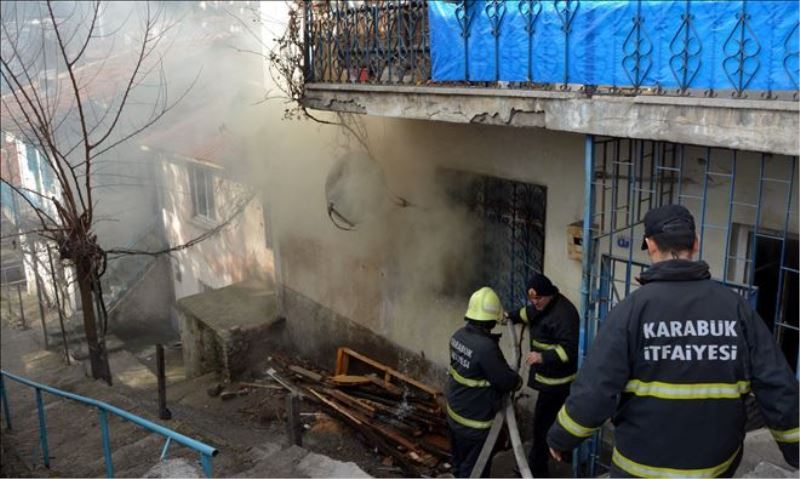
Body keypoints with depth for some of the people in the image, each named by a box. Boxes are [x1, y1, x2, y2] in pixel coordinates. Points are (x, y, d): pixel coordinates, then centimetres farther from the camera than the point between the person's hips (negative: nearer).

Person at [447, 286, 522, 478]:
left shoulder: (458, 336, -5)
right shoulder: (486, 347, -32)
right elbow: (506, 380, -22)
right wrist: (518, 380, 1)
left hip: (455, 412, 8)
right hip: (476, 420, -8)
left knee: (460, 462, 26)